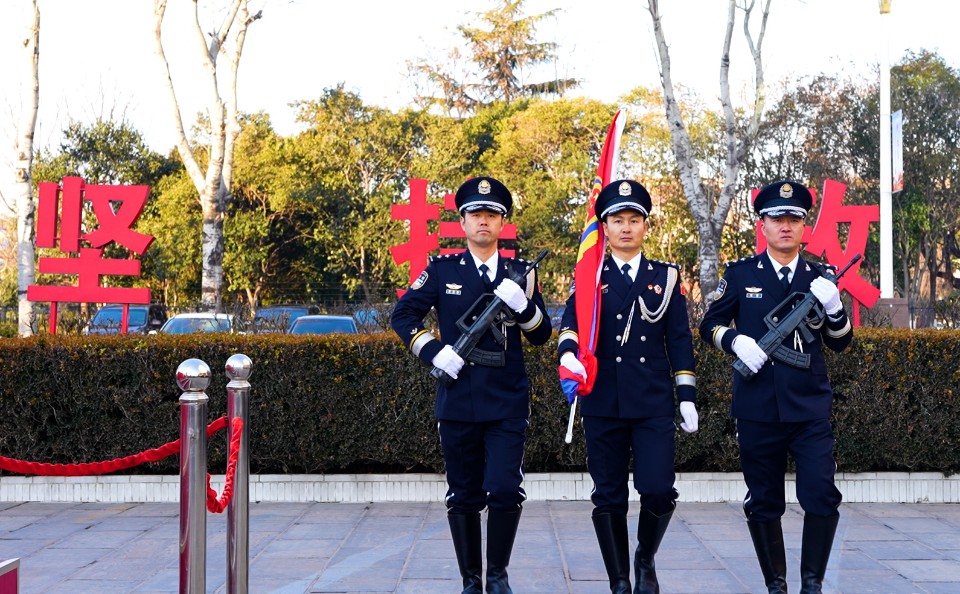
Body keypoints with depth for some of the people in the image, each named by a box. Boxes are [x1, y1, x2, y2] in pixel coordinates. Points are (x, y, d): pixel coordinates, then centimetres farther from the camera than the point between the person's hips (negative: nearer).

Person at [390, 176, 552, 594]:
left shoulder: (520, 273, 7)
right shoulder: (442, 270, 4)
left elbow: (541, 336, 5)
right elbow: (402, 315, 5)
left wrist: (522, 305, -14)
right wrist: (434, 351, -9)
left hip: (507, 403, 0)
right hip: (457, 401, 0)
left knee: (505, 491, -10)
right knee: (464, 497, 7)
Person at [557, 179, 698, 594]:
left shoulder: (666, 276, 10)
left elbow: (680, 340, 8)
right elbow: (572, 323, -7)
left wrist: (687, 397, 3)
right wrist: (568, 353, -29)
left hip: (654, 404, 0)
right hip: (603, 404, 0)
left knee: (658, 491, -9)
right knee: (609, 498, 4)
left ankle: (645, 560, 19)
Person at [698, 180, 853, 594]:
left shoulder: (819, 278, 7)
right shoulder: (740, 275, 3)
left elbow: (840, 343, 9)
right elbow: (709, 326, 7)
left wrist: (834, 307, -10)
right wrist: (735, 340, -14)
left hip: (810, 406, 1)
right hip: (758, 408, 0)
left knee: (822, 496, -10)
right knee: (763, 503, 8)